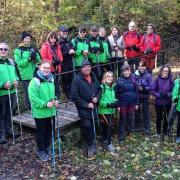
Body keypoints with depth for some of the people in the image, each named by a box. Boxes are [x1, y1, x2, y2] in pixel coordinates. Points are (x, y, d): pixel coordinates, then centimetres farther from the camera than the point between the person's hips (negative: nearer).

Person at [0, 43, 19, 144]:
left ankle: (9, 130, 33)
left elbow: (15, 73, 22)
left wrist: (16, 80, 2)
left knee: (9, 113, 18)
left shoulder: (11, 62, 10)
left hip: (11, 91, 6)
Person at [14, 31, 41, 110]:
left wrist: (35, 55, -13)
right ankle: (30, 108, 14)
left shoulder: (33, 48, 10)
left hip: (34, 74, 4)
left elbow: (39, 60, 7)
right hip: (25, 76, -4)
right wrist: (28, 58, -21)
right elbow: (19, 63, -11)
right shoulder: (18, 50, -3)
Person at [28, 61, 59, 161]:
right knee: (41, 132, 10)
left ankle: (47, 147, 40)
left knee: (50, 131, 19)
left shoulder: (51, 80, 5)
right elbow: (33, 98, -22)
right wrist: (45, 104, -28)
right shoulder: (35, 81, -17)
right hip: (40, 113, -6)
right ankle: (41, 151, 29)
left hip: (51, 112, 6)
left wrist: (55, 100, -2)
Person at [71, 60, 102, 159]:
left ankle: (91, 145, 30)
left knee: (92, 127, 12)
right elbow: (74, 96, -15)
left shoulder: (94, 78, 7)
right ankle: (90, 147, 1)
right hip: (83, 108, -6)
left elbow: (99, 89, 17)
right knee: (87, 126, -16)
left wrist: (97, 98, -4)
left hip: (93, 107, 6)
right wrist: (86, 104, -15)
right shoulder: (77, 79, -13)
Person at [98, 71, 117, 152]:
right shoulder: (102, 87, -14)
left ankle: (105, 142, 30)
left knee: (106, 127, 16)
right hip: (103, 111, -7)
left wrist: (115, 102, 1)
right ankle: (108, 144, 3)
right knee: (108, 126, -9)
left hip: (111, 111, 7)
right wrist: (108, 104, -23)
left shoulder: (112, 87, 10)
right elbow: (99, 100, -17)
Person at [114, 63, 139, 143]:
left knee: (131, 119, 12)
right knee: (122, 120, 4)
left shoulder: (133, 80, 3)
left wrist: (137, 103, 4)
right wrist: (117, 105, -8)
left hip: (132, 103, 3)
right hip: (123, 104, -3)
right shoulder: (119, 80, -5)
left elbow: (136, 92, 7)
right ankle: (121, 137, 11)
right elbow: (116, 94, -5)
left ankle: (130, 133, 29)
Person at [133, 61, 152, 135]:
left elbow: (150, 87, -9)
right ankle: (137, 127, 30)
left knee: (145, 113, 4)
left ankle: (146, 129, 13)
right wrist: (137, 88, -21)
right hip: (136, 96, 2)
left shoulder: (148, 76, -8)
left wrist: (143, 88, -21)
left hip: (145, 96, -2)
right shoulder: (135, 75, -3)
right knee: (137, 112, 15)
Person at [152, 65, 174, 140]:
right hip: (158, 102, 0)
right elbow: (153, 90, -2)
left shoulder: (170, 80, -2)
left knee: (166, 118, 7)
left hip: (167, 102, 0)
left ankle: (165, 133, 23)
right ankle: (158, 133, 25)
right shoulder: (157, 79, -3)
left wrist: (168, 94, -18)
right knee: (159, 118, 10)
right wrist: (158, 95, -19)